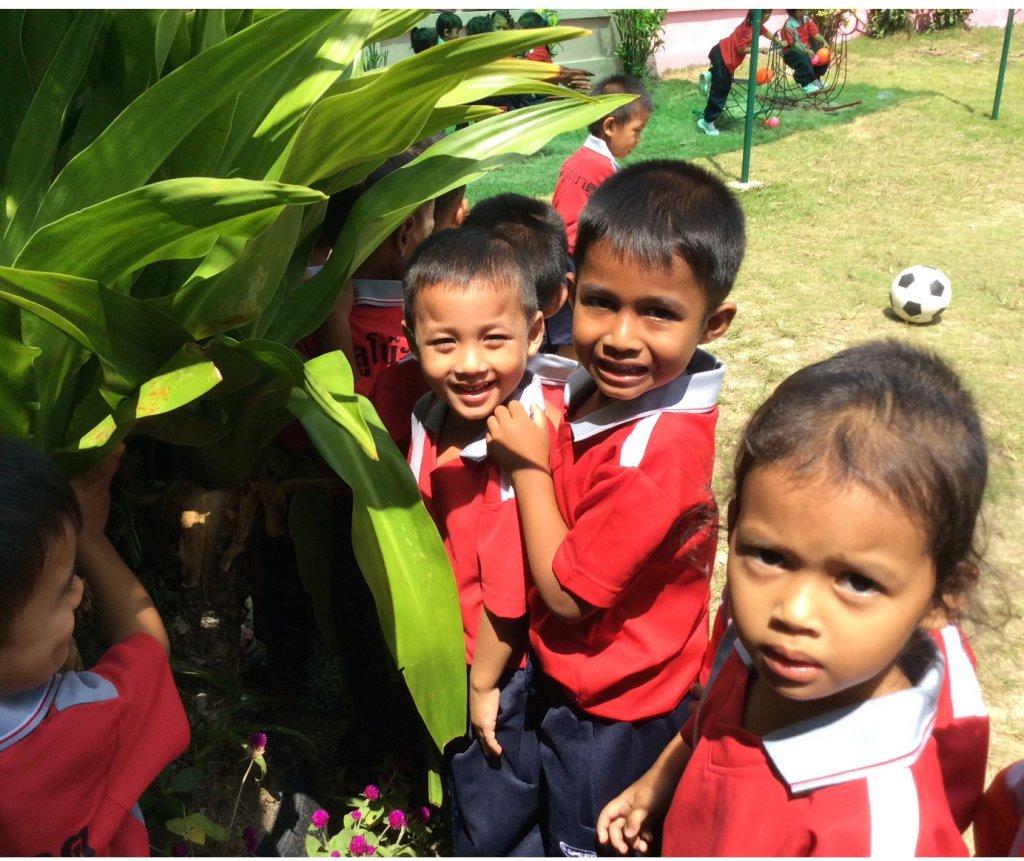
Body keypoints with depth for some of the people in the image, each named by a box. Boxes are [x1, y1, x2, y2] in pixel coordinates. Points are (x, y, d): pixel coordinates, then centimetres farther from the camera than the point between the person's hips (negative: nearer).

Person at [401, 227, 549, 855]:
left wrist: (485, 684, -12)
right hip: (454, 658, 7)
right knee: (464, 794, 31)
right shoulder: (432, 421, -7)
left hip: (504, 669, -7)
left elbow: (511, 590, -24)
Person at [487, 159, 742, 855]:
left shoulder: (658, 453, -34)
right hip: (574, 682, 7)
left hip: (612, 718, -7)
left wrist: (528, 465, -19)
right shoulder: (599, 392, -9)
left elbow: (565, 590, -24)